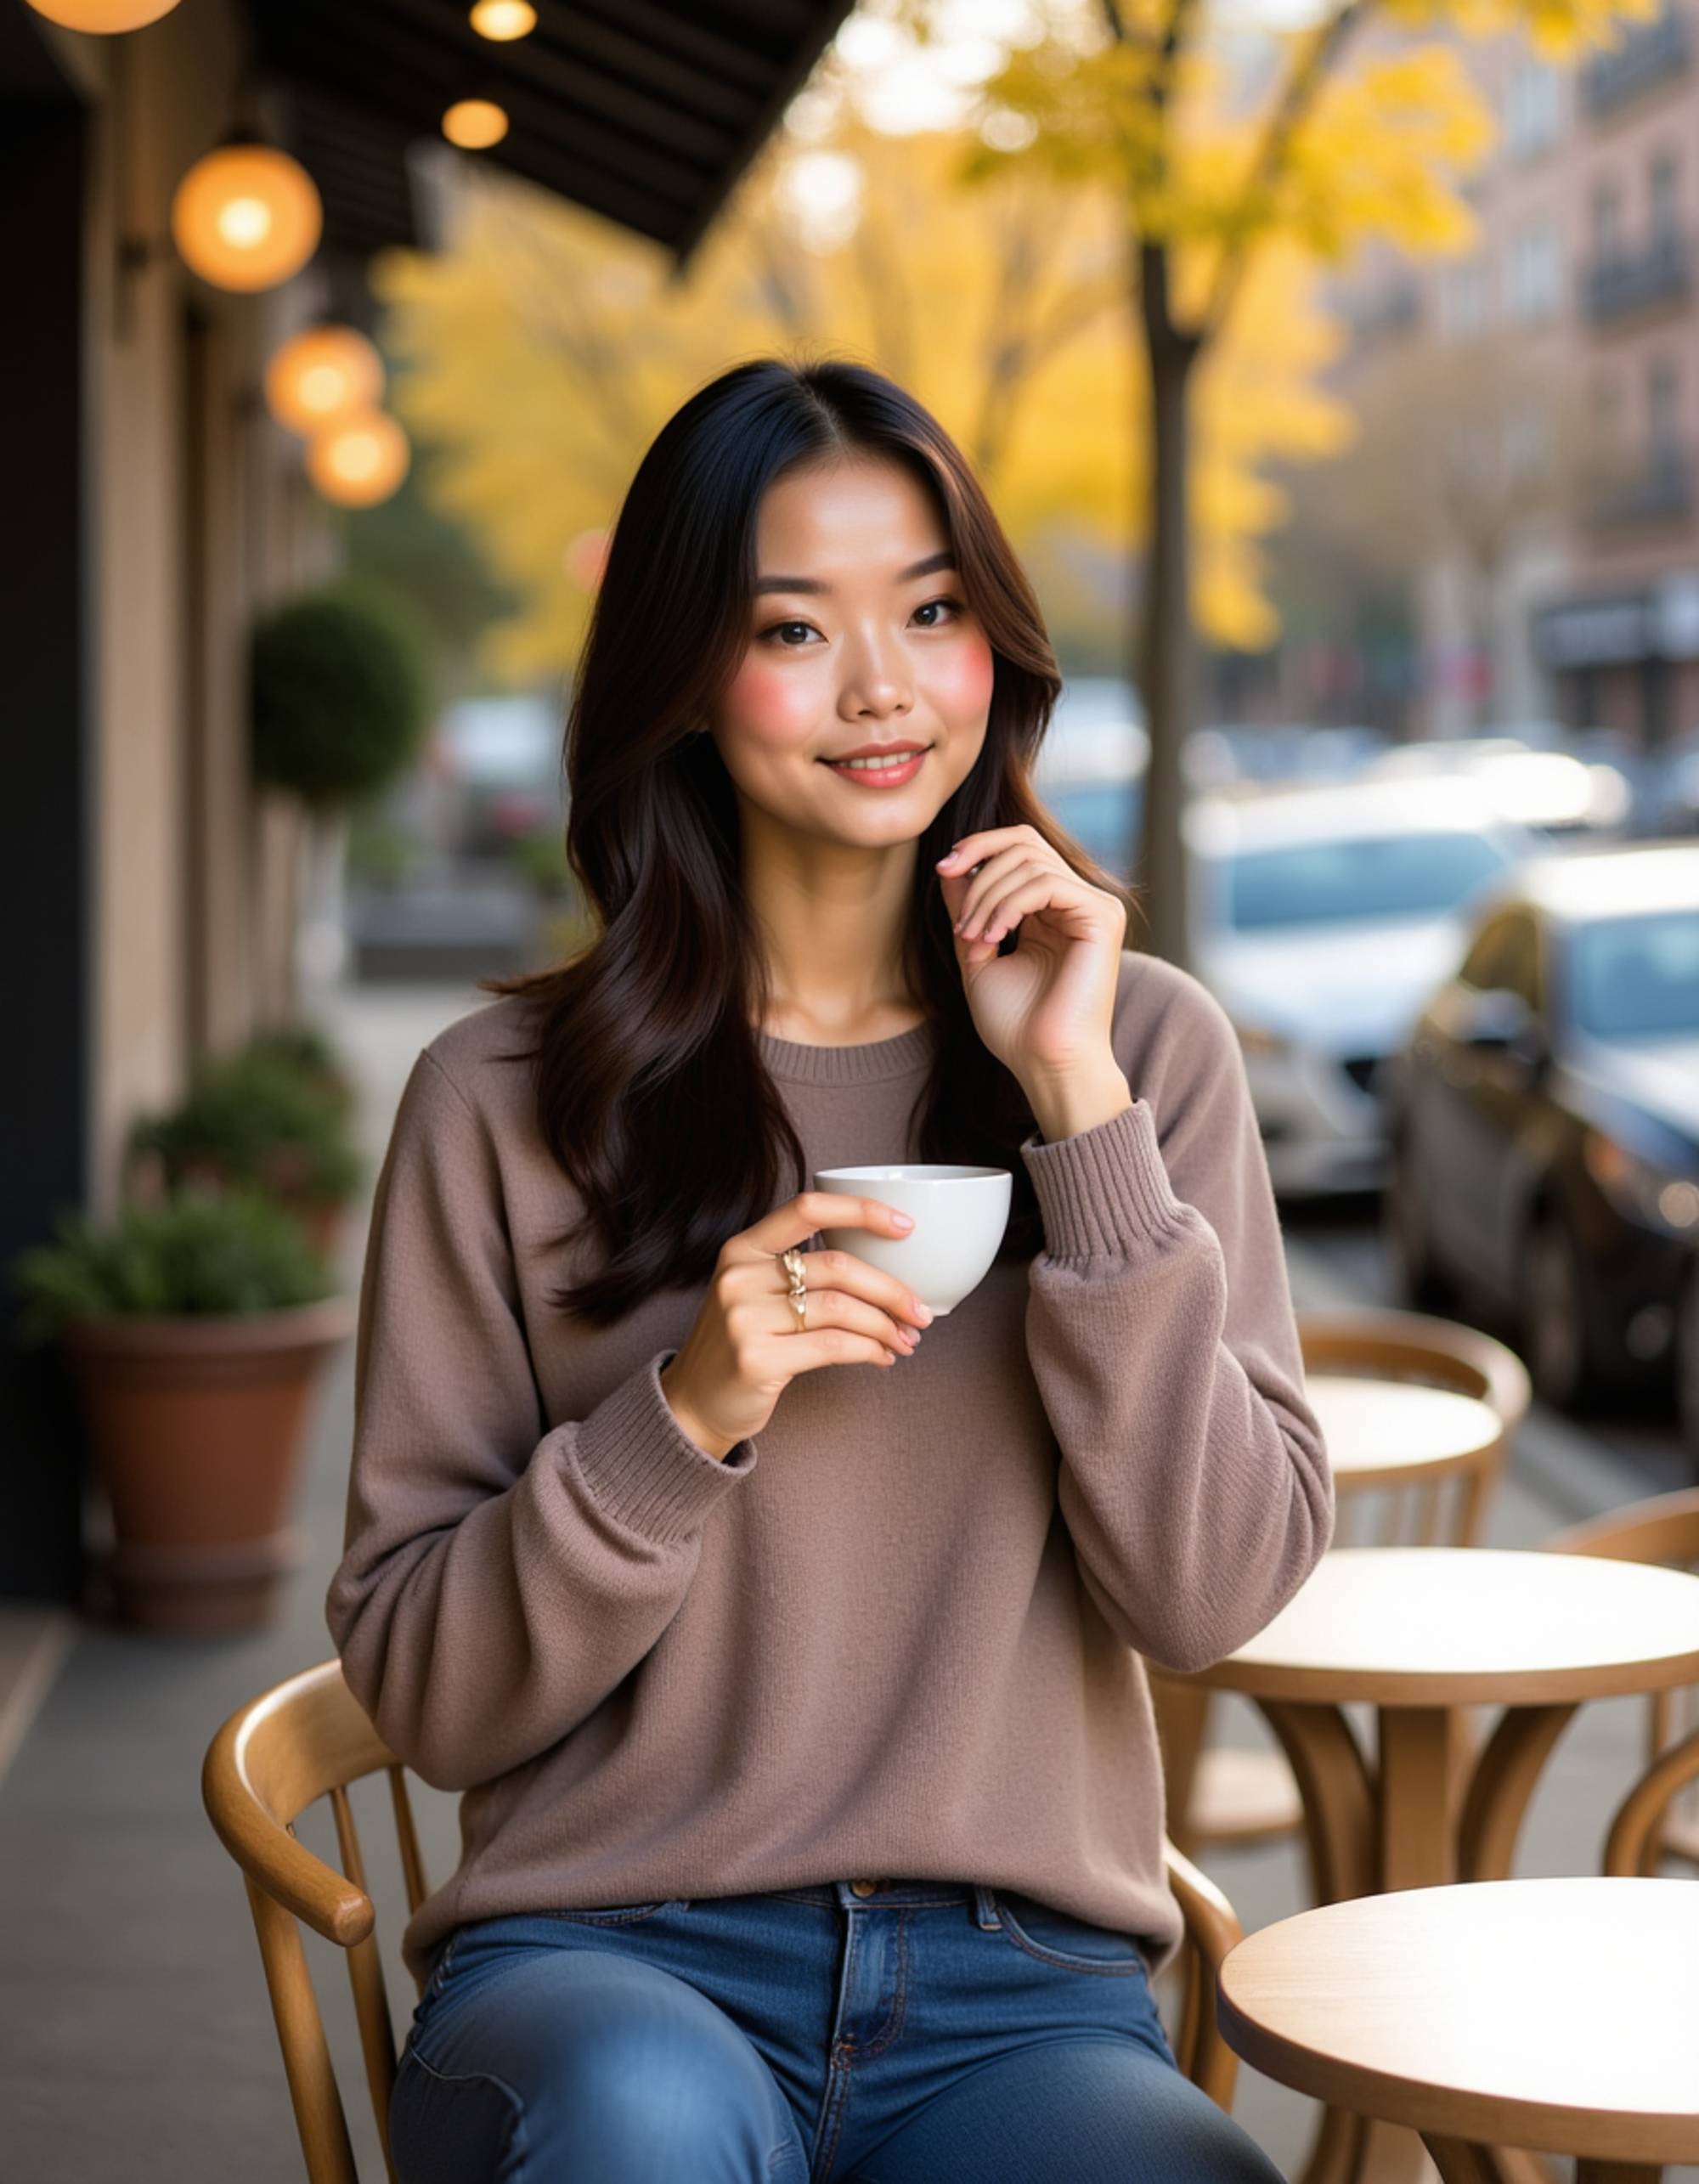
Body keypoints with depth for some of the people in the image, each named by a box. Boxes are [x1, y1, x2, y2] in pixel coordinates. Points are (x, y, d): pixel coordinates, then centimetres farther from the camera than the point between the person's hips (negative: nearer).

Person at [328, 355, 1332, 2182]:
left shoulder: (1145, 1042, 7)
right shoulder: (503, 1102, 2)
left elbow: (1213, 1592, -3)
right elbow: (421, 1690, 2)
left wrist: (1083, 1108, -9)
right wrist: (681, 1419, -14)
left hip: (1021, 1981, 0)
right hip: (605, 1954, 0)